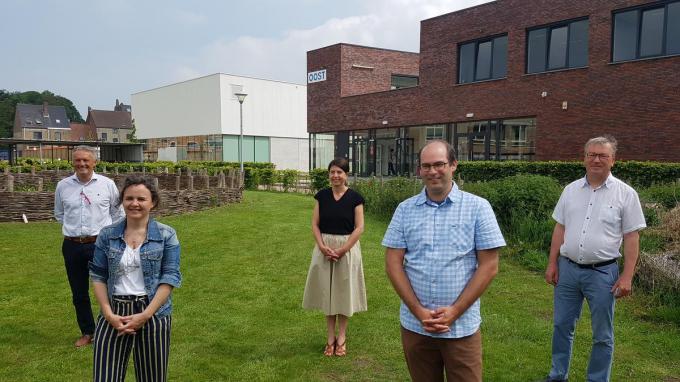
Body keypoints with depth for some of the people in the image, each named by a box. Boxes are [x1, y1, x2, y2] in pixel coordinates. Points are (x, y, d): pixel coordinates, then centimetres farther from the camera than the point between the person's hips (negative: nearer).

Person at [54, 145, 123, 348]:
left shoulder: (107, 184, -2)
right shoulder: (63, 186, 3)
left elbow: (117, 213, 10)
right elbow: (59, 214, 19)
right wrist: (73, 230, 12)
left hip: (101, 244, -2)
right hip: (72, 246, 3)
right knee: (79, 293, 12)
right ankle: (86, 332, 27)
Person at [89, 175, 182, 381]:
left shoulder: (166, 235, -3)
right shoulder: (107, 235, 3)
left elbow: (170, 277, -7)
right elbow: (98, 276, 4)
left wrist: (146, 314, -14)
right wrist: (108, 313, -8)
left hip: (154, 314, -1)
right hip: (114, 313, 1)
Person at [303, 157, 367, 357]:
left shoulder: (355, 197, -5)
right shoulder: (322, 196, 2)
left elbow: (359, 227, -7)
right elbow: (315, 224, 2)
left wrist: (342, 250, -14)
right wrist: (322, 247, -13)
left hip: (348, 248, -2)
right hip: (324, 248, 2)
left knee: (344, 291, 6)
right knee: (327, 291, 8)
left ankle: (342, 337, 22)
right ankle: (330, 337, 20)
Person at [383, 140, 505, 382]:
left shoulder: (478, 207, -4)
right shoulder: (405, 209, 2)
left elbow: (489, 266, -6)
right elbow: (393, 263, 0)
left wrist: (455, 311, -11)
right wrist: (418, 311, -9)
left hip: (462, 327, -2)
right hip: (414, 325, 2)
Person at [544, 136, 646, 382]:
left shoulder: (625, 194, -5)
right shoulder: (571, 190, 5)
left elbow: (631, 237, -5)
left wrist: (627, 276, -10)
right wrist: (552, 264, 5)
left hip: (602, 272, -3)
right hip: (567, 269, 4)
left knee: (602, 335, 9)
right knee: (561, 326, 14)